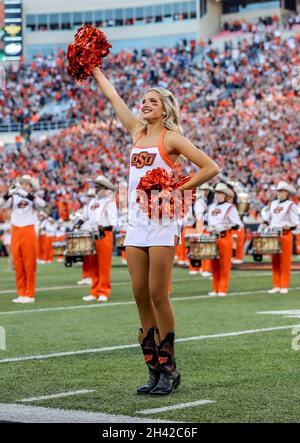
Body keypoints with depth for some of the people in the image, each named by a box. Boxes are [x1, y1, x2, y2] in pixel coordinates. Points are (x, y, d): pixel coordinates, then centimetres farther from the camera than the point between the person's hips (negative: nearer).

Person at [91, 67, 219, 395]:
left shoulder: (170, 138, -2)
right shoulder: (137, 132, 16)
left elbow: (210, 168, -8)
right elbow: (112, 96, 23)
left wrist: (176, 190, -11)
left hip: (163, 221, -6)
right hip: (136, 221, 6)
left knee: (158, 296, -7)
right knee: (140, 295, 4)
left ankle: (169, 370, 1)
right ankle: (154, 369, 10)